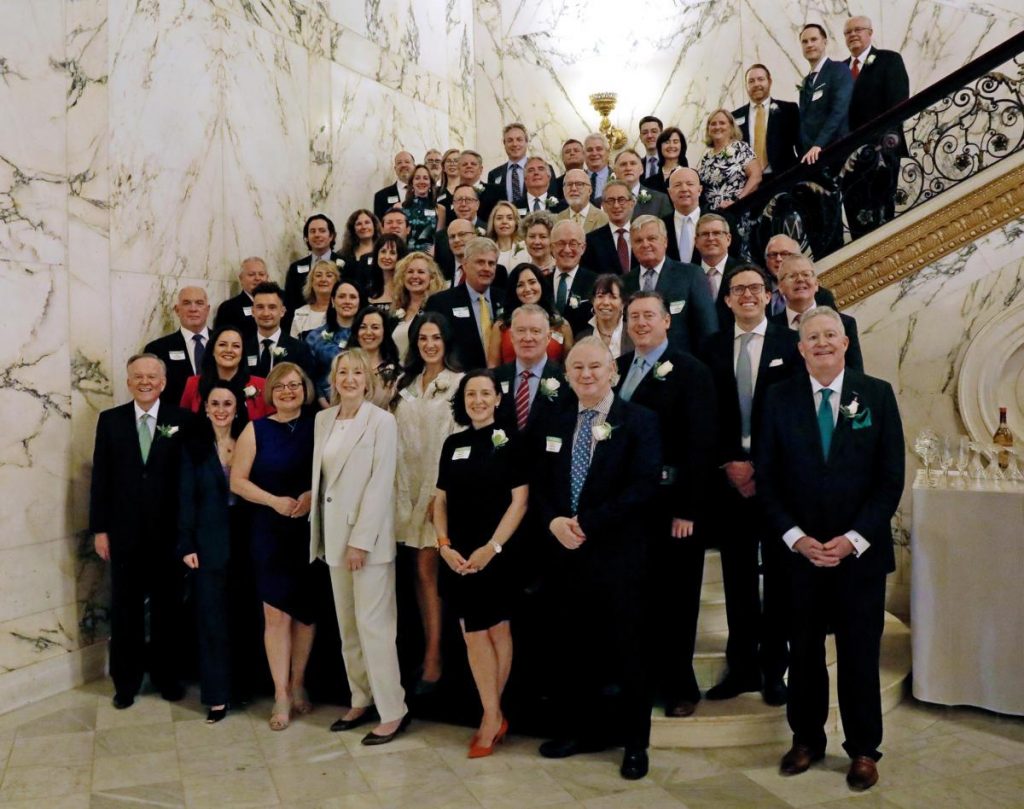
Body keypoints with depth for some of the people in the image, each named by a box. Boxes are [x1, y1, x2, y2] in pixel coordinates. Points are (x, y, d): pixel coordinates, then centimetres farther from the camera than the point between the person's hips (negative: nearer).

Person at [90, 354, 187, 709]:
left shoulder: (180, 421, -1)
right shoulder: (110, 420, 4)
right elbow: (100, 477, 3)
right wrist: (99, 529, -1)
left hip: (168, 532, -1)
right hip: (124, 532, 1)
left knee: (167, 608, 10)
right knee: (125, 610, 10)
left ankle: (166, 676, 26)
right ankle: (126, 681, 24)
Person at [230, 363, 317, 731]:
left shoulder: (317, 428, 3)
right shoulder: (256, 430, 1)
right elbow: (237, 481, -3)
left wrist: (311, 496, -15)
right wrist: (274, 500, -16)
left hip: (309, 530, 1)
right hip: (269, 531, -1)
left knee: (306, 610, 10)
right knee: (275, 612, -2)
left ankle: (297, 684, 26)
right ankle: (281, 695, 8)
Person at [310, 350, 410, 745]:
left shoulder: (382, 420, -9)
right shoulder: (323, 419, 10)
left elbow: (381, 483, -13)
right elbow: (320, 476, 12)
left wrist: (361, 540, -16)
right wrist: (319, 531, 6)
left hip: (367, 534, -6)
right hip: (334, 534, 7)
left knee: (372, 623, -6)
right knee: (347, 624, 12)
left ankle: (393, 710, 3)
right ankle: (361, 700, 23)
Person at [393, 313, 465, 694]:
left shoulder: (459, 383, -6)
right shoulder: (406, 384, 13)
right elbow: (401, 440, 12)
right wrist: (401, 489, 5)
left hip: (443, 489, -5)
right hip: (411, 489, 5)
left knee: (429, 569, -5)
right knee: (422, 571, 9)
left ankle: (433, 658, 4)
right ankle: (430, 651, 18)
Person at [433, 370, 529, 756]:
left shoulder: (510, 441, -2)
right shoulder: (453, 444, 10)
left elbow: (520, 500, -7)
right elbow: (441, 499, 10)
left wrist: (492, 547, -14)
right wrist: (444, 545, -4)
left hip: (497, 552, -4)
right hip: (458, 555, 4)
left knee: (497, 630, 3)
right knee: (473, 633, 5)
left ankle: (492, 715, 16)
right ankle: (493, 715, 15)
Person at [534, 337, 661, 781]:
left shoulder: (639, 421, -6)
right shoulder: (559, 424, 13)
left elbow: (644, 487, -16)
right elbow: (540, 486, 13)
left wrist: (587, 523, -18)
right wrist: (554, 521, -8)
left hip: (618, 556, -5)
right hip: (565, 554, 6)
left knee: (627, 650, 6)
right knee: (571, 648, 13)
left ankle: (635, 742, 21)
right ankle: (583, 729, 31)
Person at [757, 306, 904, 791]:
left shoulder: (877, 394, -1)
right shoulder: (780, 398, 1)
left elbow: (891, 477, -3)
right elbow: (768, 478, 1)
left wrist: (854, 539, -10)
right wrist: (796, 538, -9)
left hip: (860, 549, 0)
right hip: (799, 549, 1)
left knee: (860, 652, 9)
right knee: (804, 650, 10)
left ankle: (863, 749, 25)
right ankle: (807, 739, 27)